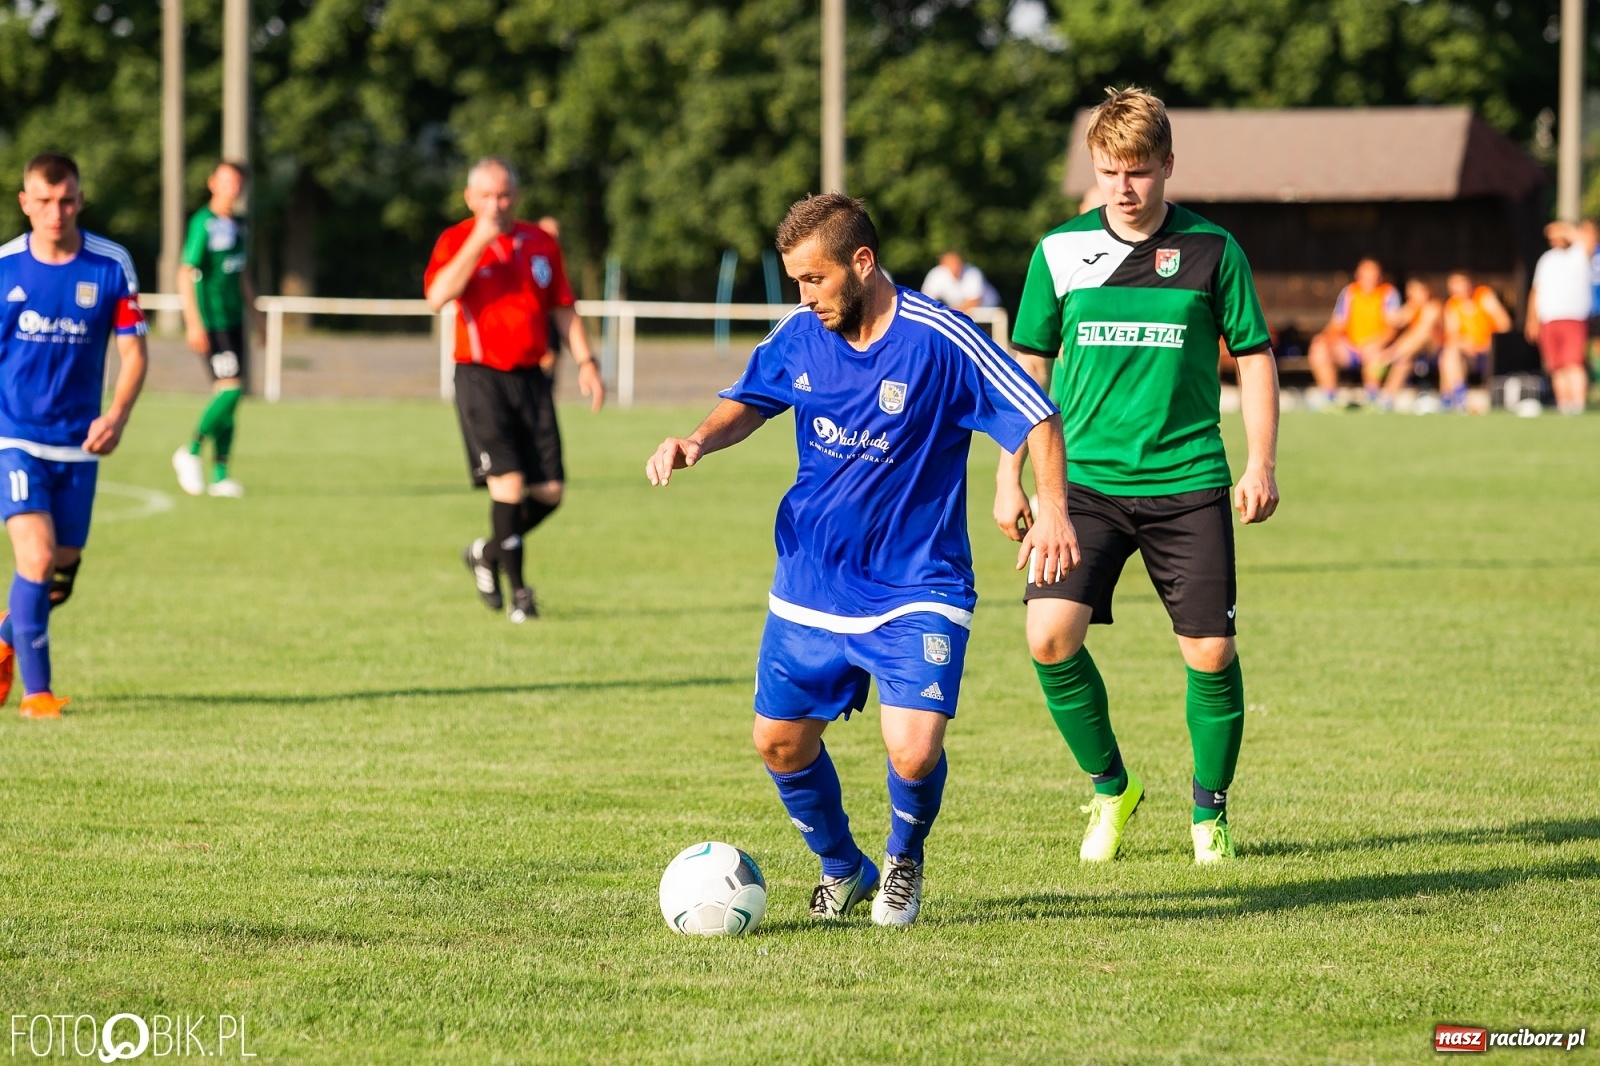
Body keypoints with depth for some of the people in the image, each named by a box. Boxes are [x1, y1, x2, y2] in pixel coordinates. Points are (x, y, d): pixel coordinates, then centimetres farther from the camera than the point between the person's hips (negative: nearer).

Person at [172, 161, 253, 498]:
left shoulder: (238, 227, 15)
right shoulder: (203, 224, -9)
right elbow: (185, 274, -14)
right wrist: (194, 323, -21)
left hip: (233, 321, 8)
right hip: (210, 323, -8)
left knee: (229, 395, 6)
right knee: (230, 389, -15)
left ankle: (220, 474, 9)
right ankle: (191, 453, -1)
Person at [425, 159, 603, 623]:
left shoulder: (540, 242, 11)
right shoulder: (457, 241, -2)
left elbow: (562, 308, 18)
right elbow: (438, 296, -20)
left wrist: (585, 363, 9)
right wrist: (480, 239, -22)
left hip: (531, 377, 5)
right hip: (481, 377, -5)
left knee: (549, 491, 1)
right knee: (508, 480, -15)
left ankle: (488, 552, 26)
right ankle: (518, 590, -4)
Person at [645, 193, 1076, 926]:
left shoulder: (940, 341, -17)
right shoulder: (799, 335, -2)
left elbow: (1037, 416, -12)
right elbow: (749, 403, 15)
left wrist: (1052, 509, -26)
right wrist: (699, 441, -5)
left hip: (915, 591, -5)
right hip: (810, 586, 5)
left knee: (914, 751, -18)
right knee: (780, 743, 10)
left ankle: (904, 862, 15)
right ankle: (841, 869, 37)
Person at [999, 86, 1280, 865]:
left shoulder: (1211, 250, 0)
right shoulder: (1060, 253, 3)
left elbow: (1254, 356, 7)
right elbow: (1027, 365, 11)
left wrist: (1261, 463, -1)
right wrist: (1009, 476, 7)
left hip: (1188, 484, -1)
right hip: (1087, 480, 1)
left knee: (1211, 654, -3)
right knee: (1050, 635, -16)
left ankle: (1209, 809, 21)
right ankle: (1109, 787, 7)